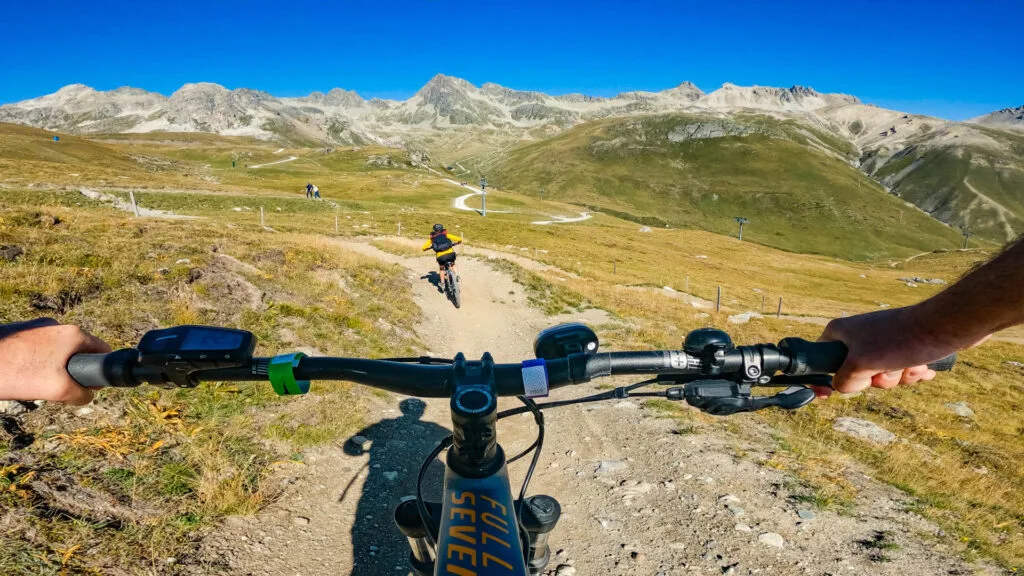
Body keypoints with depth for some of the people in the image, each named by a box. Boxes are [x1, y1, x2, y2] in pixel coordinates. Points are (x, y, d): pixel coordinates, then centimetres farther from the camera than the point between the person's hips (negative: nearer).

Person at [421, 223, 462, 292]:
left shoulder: (432, 238, 21)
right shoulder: (446, 235, 20)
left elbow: (424, 248, 23)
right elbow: (459, 239, 17)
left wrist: (430, 247, 42)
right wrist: (454, 244, 36)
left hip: (441, 256, 0)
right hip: (450, 253, 0)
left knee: (442, 268, 30)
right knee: (453, 265, 33)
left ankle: (443, 284, 28)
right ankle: (457, 277, 14)